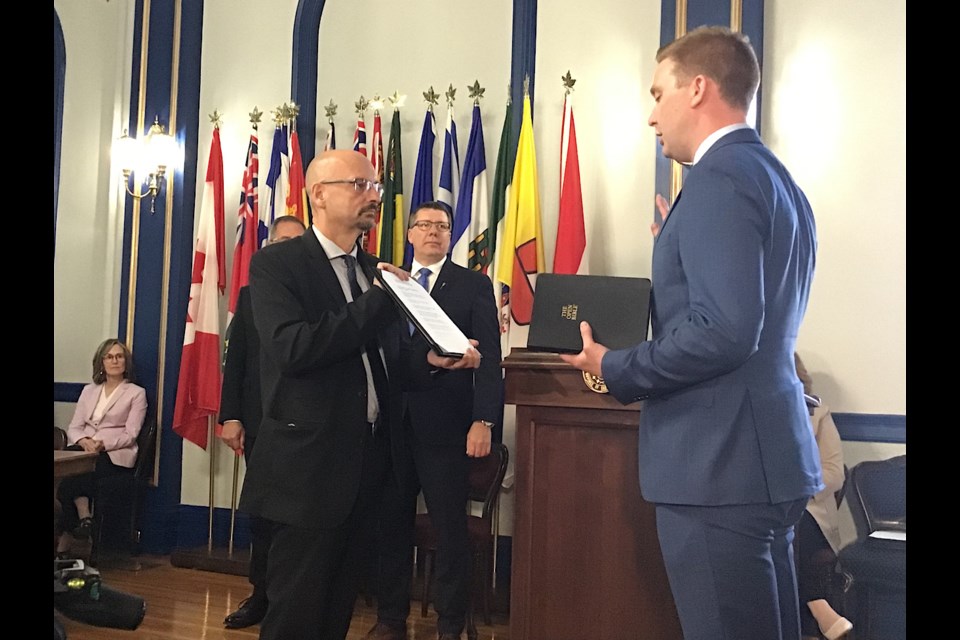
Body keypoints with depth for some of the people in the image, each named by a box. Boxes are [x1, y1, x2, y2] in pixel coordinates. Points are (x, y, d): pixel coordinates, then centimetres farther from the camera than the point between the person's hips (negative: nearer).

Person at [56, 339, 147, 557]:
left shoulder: (136, 393, 7)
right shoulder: (89, 391, 21)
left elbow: (130, 435, -3)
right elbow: (74, 427, 12)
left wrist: (103, 444, -19)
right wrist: (83, 441, -11)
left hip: (115, 456, -4)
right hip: (85, 451, 4)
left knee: (70, 477, -29)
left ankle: (65, 542, -17)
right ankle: (83, 517, -20)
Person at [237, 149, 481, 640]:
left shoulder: (376, 271, 12)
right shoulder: (275, 264, -8)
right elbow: (292, 349, -24)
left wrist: (431, 359, -4)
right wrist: (377, 300, -20)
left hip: (370, 461, 7)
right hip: (310, 465, -7)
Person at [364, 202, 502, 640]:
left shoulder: (474, 285, 3)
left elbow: (488, 358, -3)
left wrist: (483, 421, -12)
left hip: (445, 424, -3)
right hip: (393, 422, 3)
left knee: (451, 529, 3)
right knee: (391, 524, 10)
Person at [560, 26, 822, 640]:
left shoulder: (719, 177, -14)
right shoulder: (778, 179, 16)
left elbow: (723, 330, -24)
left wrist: (614, 368, -12)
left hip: (721, 464, -10)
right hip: (771, 455, 10)